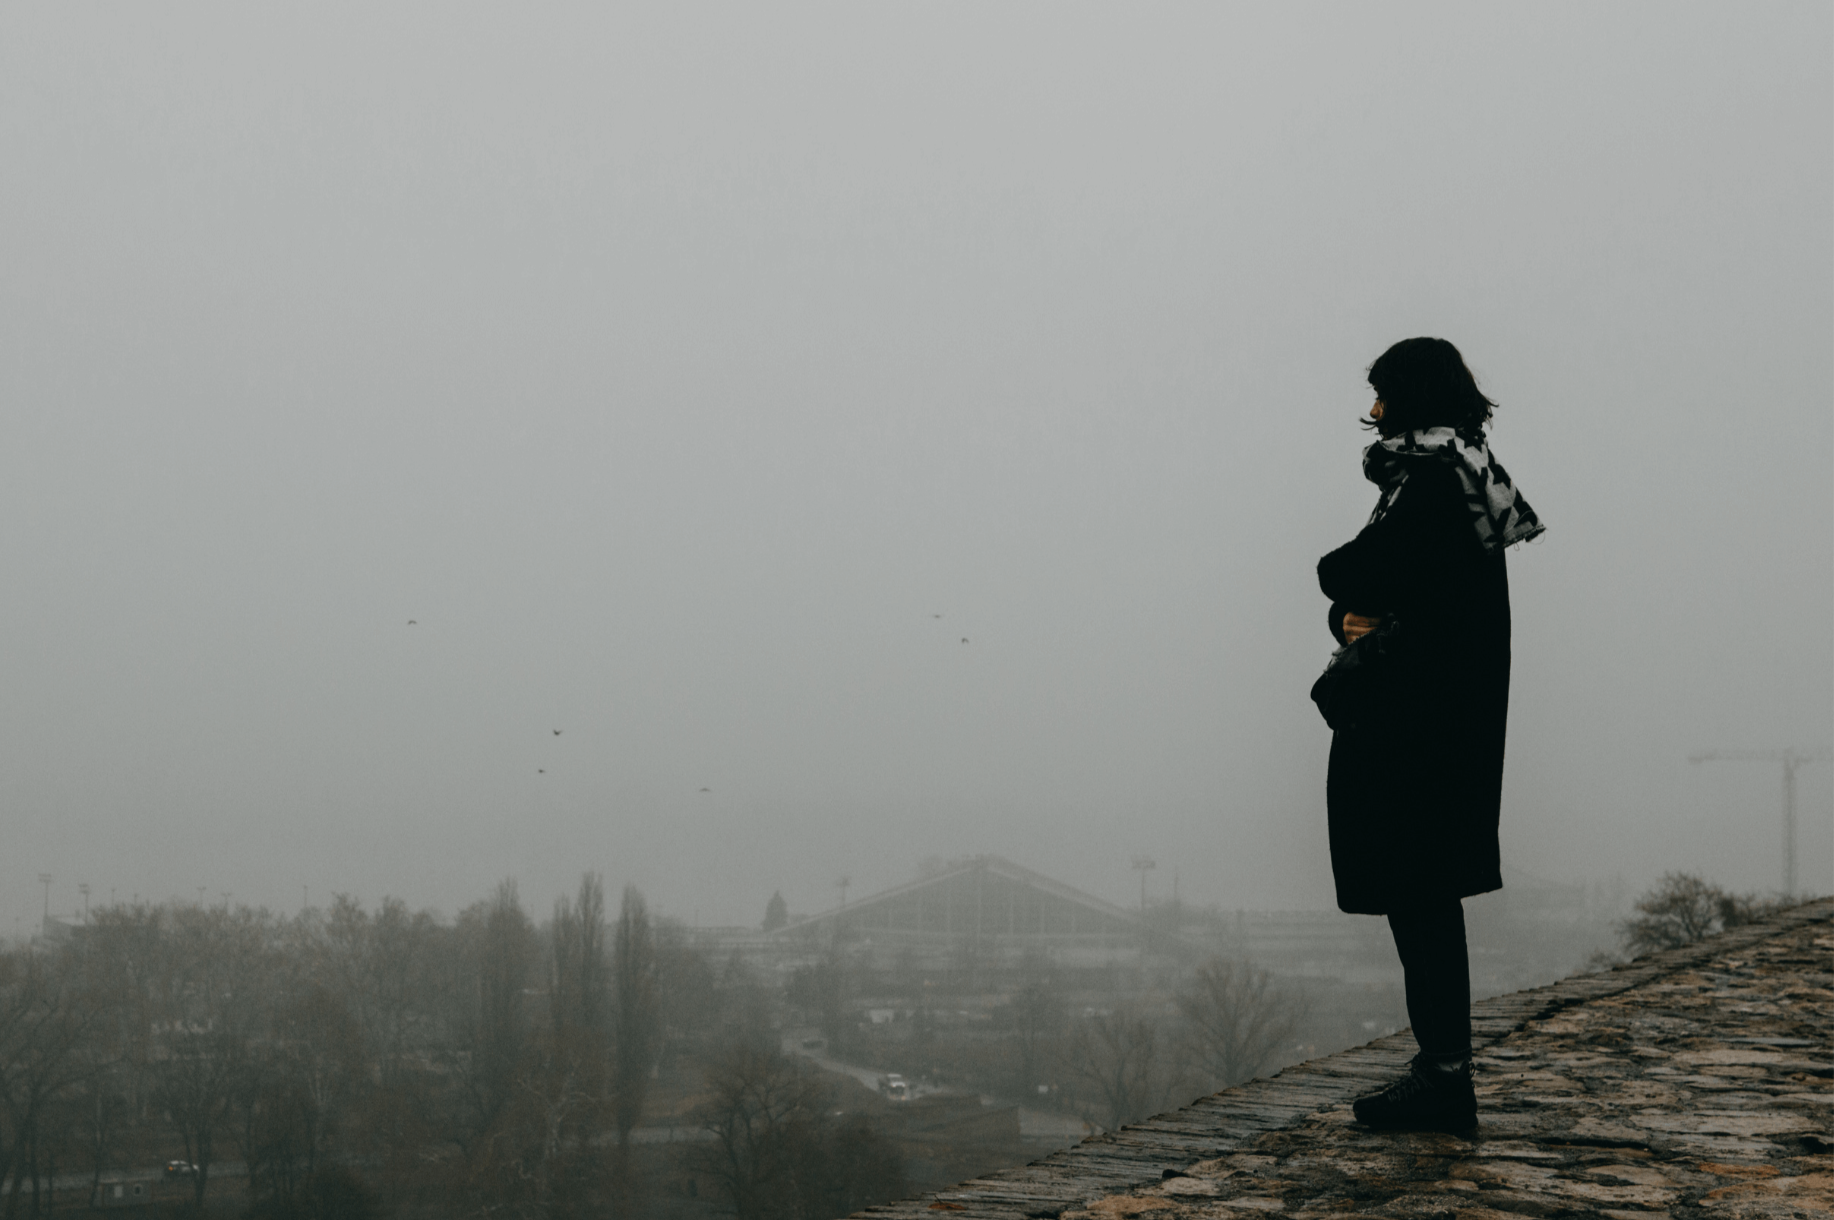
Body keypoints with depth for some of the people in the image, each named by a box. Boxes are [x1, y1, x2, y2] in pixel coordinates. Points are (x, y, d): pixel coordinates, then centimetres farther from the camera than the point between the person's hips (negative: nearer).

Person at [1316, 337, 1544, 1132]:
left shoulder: (1432, 483, -15)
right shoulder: (1456, 478, 17)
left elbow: (1348, 574, -20)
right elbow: (1360, 590, 14)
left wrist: (1348, 583, 2)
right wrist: (1355, 616, -6)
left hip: (1419, 720, -10)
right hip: (1447, 715, 11)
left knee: (1418, 893, -6)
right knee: (1426, 894, 14)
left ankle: (1445, 1074, -1)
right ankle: (1443, 1072, 20)